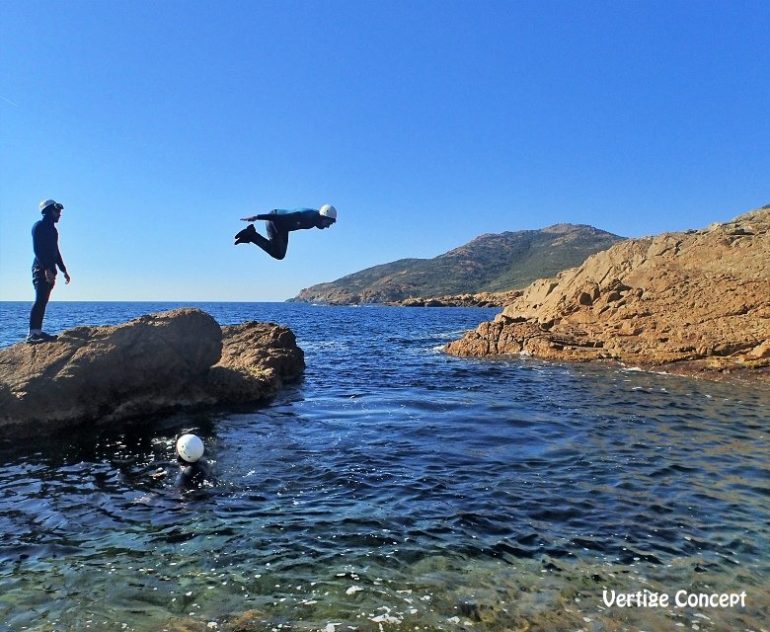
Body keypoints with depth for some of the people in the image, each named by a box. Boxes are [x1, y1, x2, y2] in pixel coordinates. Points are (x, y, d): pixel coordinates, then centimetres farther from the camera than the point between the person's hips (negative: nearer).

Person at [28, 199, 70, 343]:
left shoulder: (52, 229, 21)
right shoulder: (39, 226, -5)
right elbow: (37, 250, -15)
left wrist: (64, 270, 22)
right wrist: (46, 269, -25)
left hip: (49, 270, 9)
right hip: (41, 269, -9)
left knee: (43, 301, 6)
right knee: (40, 300, -17)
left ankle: (37, 331, 7)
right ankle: (32, 334, -22)